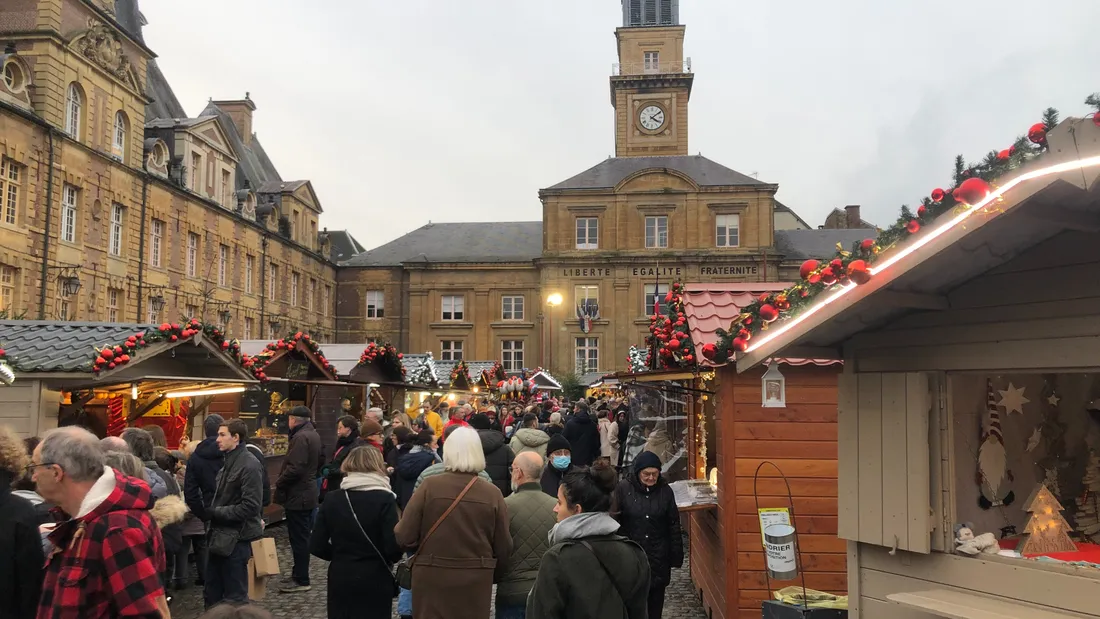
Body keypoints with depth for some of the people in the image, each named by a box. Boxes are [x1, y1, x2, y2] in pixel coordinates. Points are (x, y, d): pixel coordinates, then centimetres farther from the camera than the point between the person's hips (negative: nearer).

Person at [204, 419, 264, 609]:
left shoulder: (249, 465, -17)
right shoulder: (228, 461, 11)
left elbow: (250, 506, -23)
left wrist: (215, 512, -17)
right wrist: (209, 510, 0)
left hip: (236, 538, -9)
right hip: (220, 536, 9)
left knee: (235, 596, 4)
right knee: (211, 592, 18)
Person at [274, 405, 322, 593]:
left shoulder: (301, 437, -20)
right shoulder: (313, 435, 13)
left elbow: (294, 468, -27)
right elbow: (318, 462, 22)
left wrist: (279, 483, -13)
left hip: (297, 495, -10)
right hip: (308, 491, 10)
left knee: (299, 538, -4)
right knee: (302, 537, 17)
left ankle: (301, 580, 2)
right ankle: (299, 573, 27)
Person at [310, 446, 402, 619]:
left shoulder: (332, 498, -2)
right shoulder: (384, 499, -13)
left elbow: (316, 546, -3)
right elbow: (393, 547, -17)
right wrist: (387, 559, 4)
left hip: (339, 579, 3)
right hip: (375, 581, -3)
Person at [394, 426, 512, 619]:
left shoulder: (429, 486, -10)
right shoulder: (492, 494, -6)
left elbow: (404, 537, -10)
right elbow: (503, 547, -1)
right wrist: (494, 575, 18)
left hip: (432, 578, -1)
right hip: (476, 581, 1)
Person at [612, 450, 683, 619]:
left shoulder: (665, 490, -1)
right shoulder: (623, 488, -9)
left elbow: (674, 525, 4)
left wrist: (676, 555, 4)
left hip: (658, 556, 2)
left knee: (656, 601, 11)